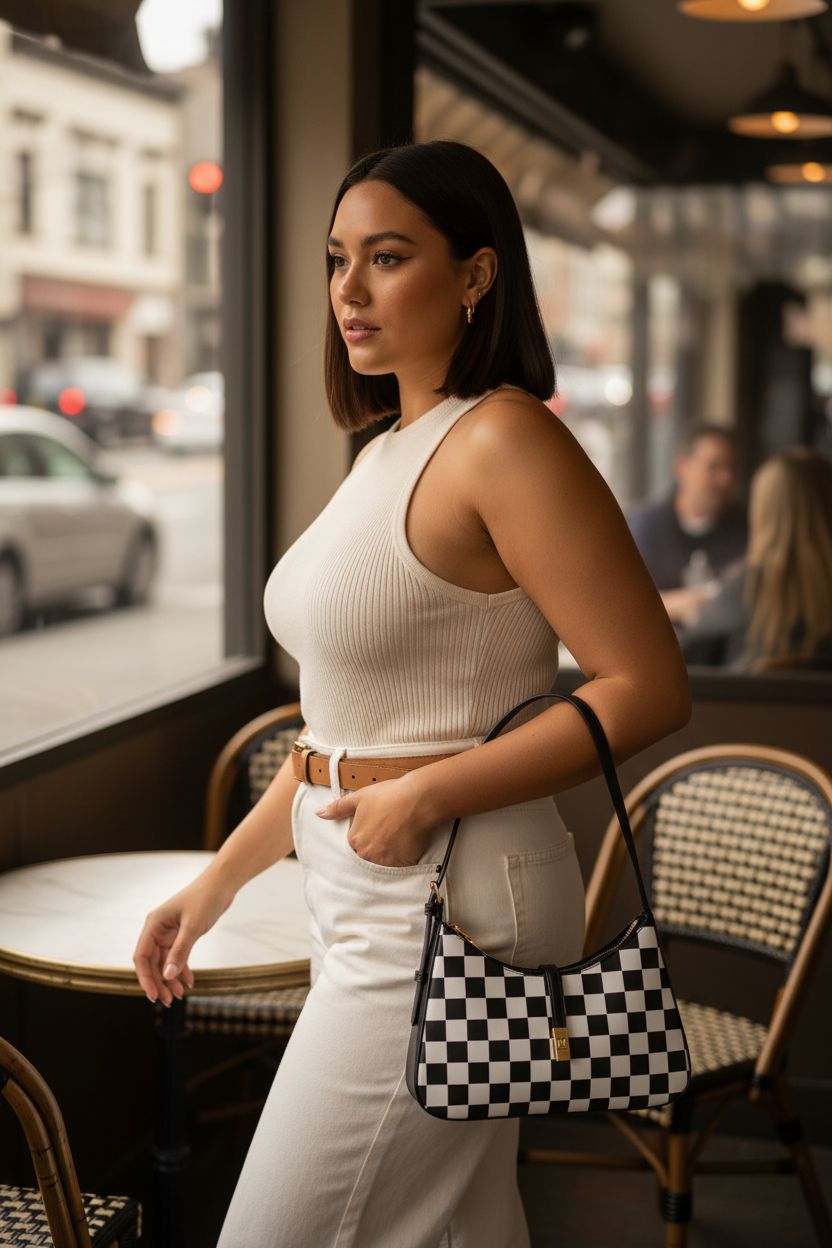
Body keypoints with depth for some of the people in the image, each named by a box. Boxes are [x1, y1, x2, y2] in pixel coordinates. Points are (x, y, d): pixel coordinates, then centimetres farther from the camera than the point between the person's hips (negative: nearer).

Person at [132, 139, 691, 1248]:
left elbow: (649, 687, -19)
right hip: (366, 905, 9)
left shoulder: (502, 440, -15)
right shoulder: (394, 449, 13)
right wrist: (220, 879, 19)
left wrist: (430, 795, -20)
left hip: (444, 910, -9)